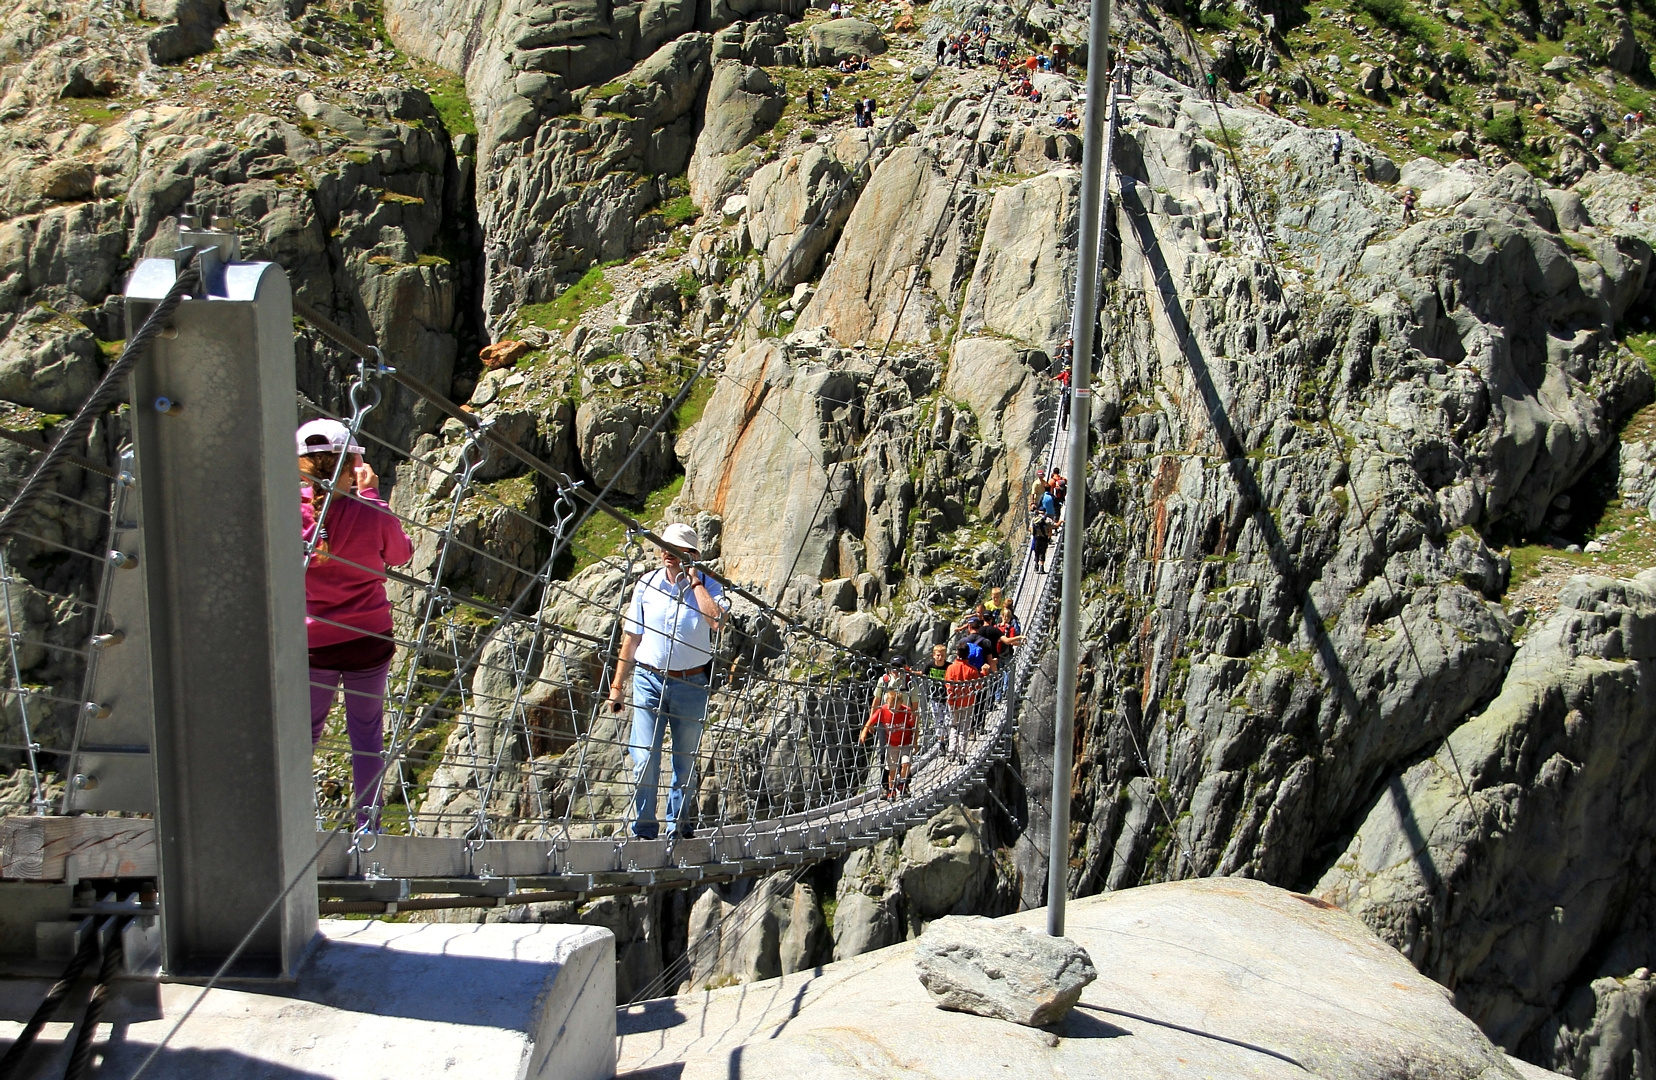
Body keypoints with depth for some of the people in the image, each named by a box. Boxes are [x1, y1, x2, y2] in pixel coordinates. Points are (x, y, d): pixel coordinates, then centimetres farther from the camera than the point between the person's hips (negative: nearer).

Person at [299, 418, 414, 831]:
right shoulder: (371, 514, -12)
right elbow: (401, 553, 7)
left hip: (310, 643, 1)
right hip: (368, 641, 0)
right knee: (367, 735, 12)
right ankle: (368, 822, 19)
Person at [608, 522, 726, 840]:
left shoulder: (708, 586, 0)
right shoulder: (646, 584, 5)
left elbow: (717, 621, -23)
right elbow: (632, 637, 10)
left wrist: (694, 579, -15)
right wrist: (616, 685, 9)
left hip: (691, 685, 0)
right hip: (649, 680, 1)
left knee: (685, 763, 9)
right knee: (645, 760, -6)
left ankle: (678, 827, 22)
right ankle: (643, 832, 3)